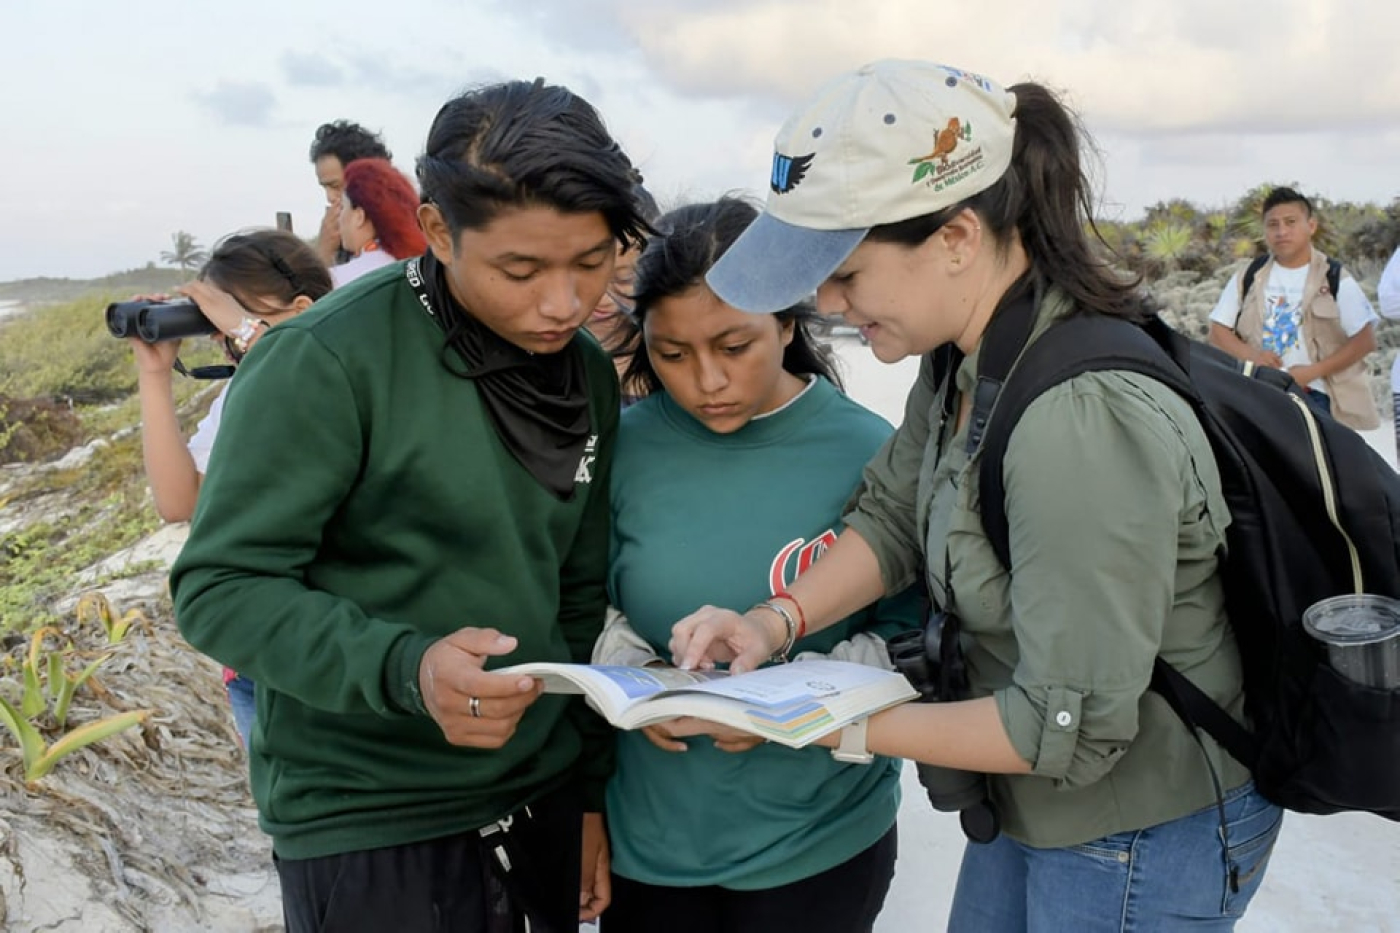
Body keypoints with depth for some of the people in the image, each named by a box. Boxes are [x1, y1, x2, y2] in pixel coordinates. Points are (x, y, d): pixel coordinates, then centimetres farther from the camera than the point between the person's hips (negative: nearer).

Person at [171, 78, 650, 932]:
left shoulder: (589, 374, 1)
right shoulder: (327, 363, -18)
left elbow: (578, 598, 8)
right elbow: (220, 590, -17)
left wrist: (591, 786, 10)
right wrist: (405, 668, -32)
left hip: (543, 791, 6)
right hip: (366, 822, -5)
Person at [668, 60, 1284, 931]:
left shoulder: (1080, 425, -35)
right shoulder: (966, 358, -7)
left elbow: (1068, 731, -29)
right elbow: (895, 515, 3)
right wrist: (774, 620, -13)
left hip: (1145, 849, -8)